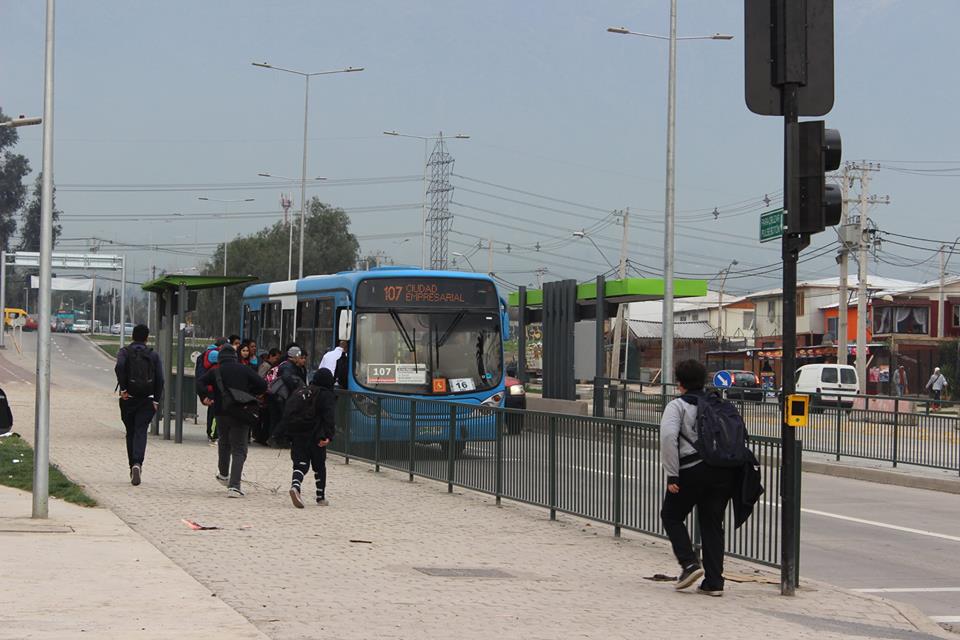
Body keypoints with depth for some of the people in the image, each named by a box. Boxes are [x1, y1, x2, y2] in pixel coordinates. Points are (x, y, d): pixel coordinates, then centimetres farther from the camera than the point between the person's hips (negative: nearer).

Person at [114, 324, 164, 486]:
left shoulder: (125, 352, 0)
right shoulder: (153, 355, 3)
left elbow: (119, 367, -21)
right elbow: (160, 378, -2)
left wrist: (123, 388, -15)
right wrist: (156, 400, 3)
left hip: (128, 399, 0)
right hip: (147, 400, 0)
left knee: (130, 433, 15)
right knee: (141, 432, -5)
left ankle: (133, 466, 18)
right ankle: (137, 464, -26)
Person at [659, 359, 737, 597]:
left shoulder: (677, 406, 0)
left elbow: (668, 437, -15)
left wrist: (672, 475, -13)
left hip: (692, 470, -5)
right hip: (723, 472, 5)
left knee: (671, 516, 14)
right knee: (712, 524, 11)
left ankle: (689, 563, -1)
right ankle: (714, 581, 7)